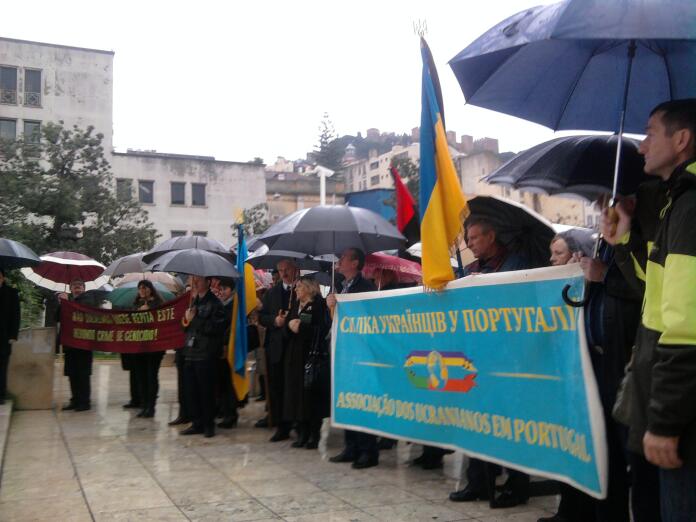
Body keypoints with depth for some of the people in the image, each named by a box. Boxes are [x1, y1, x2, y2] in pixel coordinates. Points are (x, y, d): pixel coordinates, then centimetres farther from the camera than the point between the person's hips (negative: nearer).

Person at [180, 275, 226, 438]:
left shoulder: (214, 303, -7)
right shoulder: (194, 301, 17)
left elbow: (216, 328, -19)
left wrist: (194, 319, -17)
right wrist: (186, 322, 4)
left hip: (206, 355, -7)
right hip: (190, 353, 7)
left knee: (206, 391, -1)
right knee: (192, 391, 9)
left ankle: (208, 424, 10)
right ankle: (197, 423, 18)